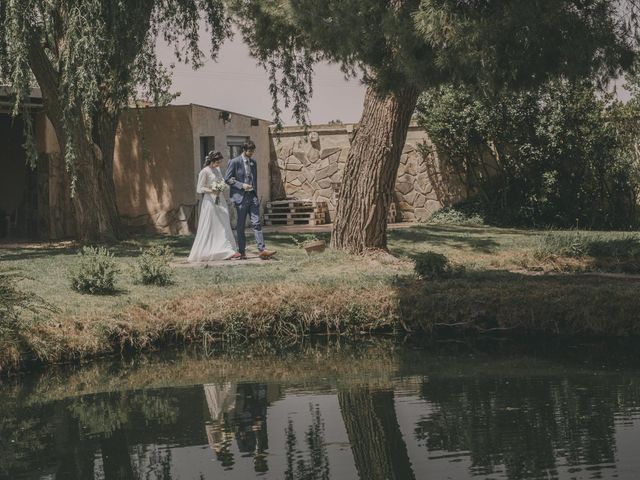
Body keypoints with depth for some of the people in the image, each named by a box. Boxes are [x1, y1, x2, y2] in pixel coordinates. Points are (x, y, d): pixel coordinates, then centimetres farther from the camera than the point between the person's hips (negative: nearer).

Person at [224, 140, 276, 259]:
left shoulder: (253, 162, 13)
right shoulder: (234, 162, -5)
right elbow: (227, 178, -6)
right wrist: (241, 185, -16)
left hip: (252, 196, 5)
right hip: (241, 197, -5)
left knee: (256, 223, -4)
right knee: (241, 225, 3)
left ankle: (262, 250, -10)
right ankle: (242, 251, 10)